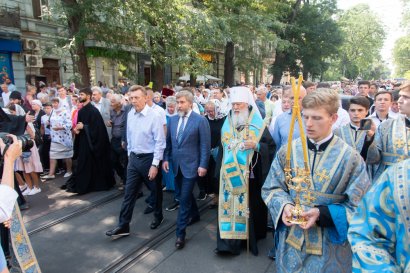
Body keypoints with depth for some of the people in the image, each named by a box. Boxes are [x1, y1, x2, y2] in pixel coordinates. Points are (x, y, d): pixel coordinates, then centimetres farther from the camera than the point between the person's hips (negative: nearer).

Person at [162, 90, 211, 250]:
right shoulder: (172, 119, 7)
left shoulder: (200, 120, -10)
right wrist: (166, 158, 4)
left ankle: (180, 233, 5)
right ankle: (194, 215, 45)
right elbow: (168, 141, 12)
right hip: (176, 164, 6)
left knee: (184, 198, -5)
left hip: (191, 165, -6)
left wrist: (203, 165, -14)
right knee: (185, 195, 21)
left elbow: (205, 145, -11)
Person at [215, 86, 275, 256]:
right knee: (229, 204, 3)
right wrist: (221, 167, 14)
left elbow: (271, 146, -4)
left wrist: (256, 146, -22)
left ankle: (252, 237, 27)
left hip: (250, 174, -3)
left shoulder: (258, 124, -5)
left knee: (250, 205, 7)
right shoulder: (227, 124, 8)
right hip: (230, 174, 3)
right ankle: (228, 241, 11)